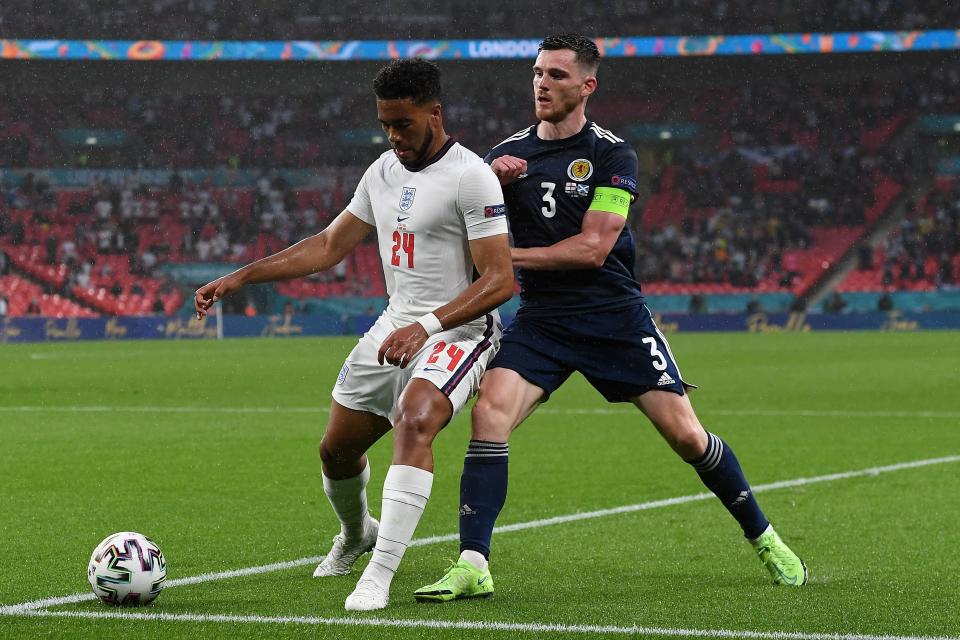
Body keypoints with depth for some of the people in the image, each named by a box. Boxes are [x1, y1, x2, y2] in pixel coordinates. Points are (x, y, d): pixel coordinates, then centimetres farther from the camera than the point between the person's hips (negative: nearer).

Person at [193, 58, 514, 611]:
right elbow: (330, 246, 18)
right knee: (337, 448, 15)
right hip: (396, 326, 8)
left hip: (457, 333, -8)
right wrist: (240, 278, 11)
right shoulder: (384, 171, 9)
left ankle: (379, 578, -35)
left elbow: (500, 280, -21)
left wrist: (426, 327, -32)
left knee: (414, 422, -34)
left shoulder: (471, 177, -15)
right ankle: (356, 534, 48)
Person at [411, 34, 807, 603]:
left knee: (685, 434, -4)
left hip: (616, 317, -3)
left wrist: (505, 257, -15)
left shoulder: (612, 155, -5)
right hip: (540, 319, 3)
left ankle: (765, 541, 18)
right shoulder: (508, 154, 8)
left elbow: (593, 248, -15)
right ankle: (473, 567, -22)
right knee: (490, 412, -22)